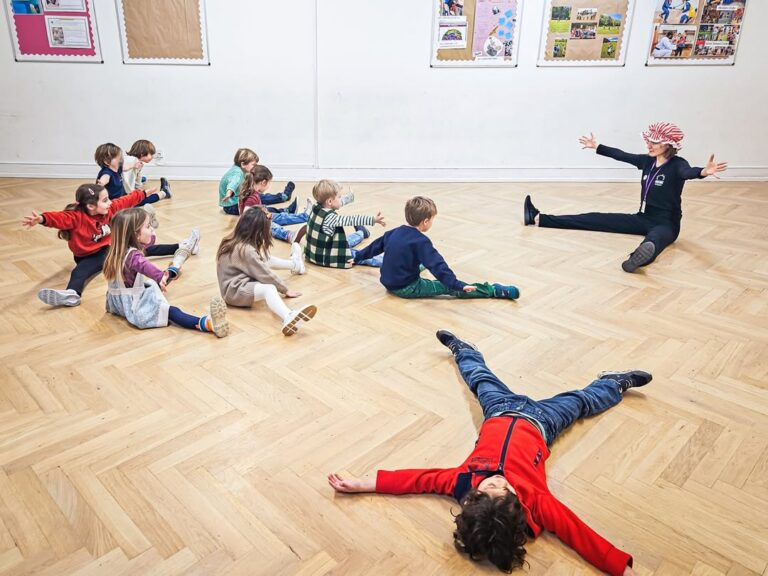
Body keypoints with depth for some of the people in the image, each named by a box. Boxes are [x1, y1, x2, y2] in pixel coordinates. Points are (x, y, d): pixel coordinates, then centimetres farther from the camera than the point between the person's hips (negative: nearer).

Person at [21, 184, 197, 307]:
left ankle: (182, 247, 14)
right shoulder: (76, 217, -23)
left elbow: (126, 201, 11)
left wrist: (143, 194, 25)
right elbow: (60, 218, -43)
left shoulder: (109, 210, -5)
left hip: (111, 248, 6)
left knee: (142, 249, 7)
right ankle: (72, 294, -70)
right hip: (89, 257, -6)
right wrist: (42, 219, -66)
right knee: (79, 272, -37)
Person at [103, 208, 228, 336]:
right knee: (169, 312, -31)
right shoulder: (132, 256, -31)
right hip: (132, 307, -11)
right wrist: (162, 276, -72)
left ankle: (174, 267, 63)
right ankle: (207, 324, -51)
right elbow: (145, 266, -55)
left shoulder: (119, 250, 1)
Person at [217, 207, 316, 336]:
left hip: (238, 281, 11)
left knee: (266, 259, 22)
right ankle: (288, 318, -70)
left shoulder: (232, 240, 4)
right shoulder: (247, 250, -25)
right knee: (269, 288, -38)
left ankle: (295, 265, 52)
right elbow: (265, 275, -19)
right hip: (234, 291, -11)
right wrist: (285, 290, -8)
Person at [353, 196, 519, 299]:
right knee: (449, 288, -12)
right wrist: (458, 285, -33)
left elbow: (376, 245, 18)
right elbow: (437, 265, -28)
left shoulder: (395, 232, 3)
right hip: (406, 288, -8)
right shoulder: (421, 241, -19)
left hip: (388, 282, 8)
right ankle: (495, 291, -13)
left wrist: (357, 257, 32)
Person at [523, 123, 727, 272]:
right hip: (644, 219, 7)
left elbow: (688, 172, -36)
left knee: (654, 238, -44)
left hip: (666, 224, -7)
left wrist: (704, 172, -59)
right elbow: (621, 155, 18)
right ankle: (538, 219, 3)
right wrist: (596, 147, 30)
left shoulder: (677, 165, -14)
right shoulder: (647, 161, 6)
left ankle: (642, 253, -82)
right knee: (596, 220, 3)